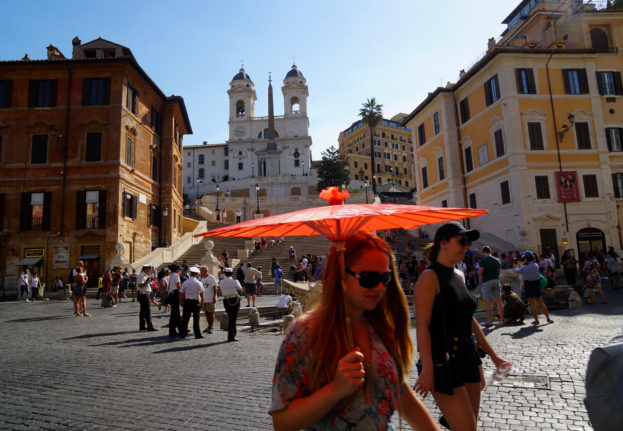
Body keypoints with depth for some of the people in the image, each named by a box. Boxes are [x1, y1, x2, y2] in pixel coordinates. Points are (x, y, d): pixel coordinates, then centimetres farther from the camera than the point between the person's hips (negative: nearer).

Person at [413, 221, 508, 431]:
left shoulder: (459, 276, 12)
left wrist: (493, 355, 20)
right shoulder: (430, 277, -12)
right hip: (443, 364, -8)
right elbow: (422, 325, -19)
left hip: (468, 358, 8)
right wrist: (427, 368, -26)